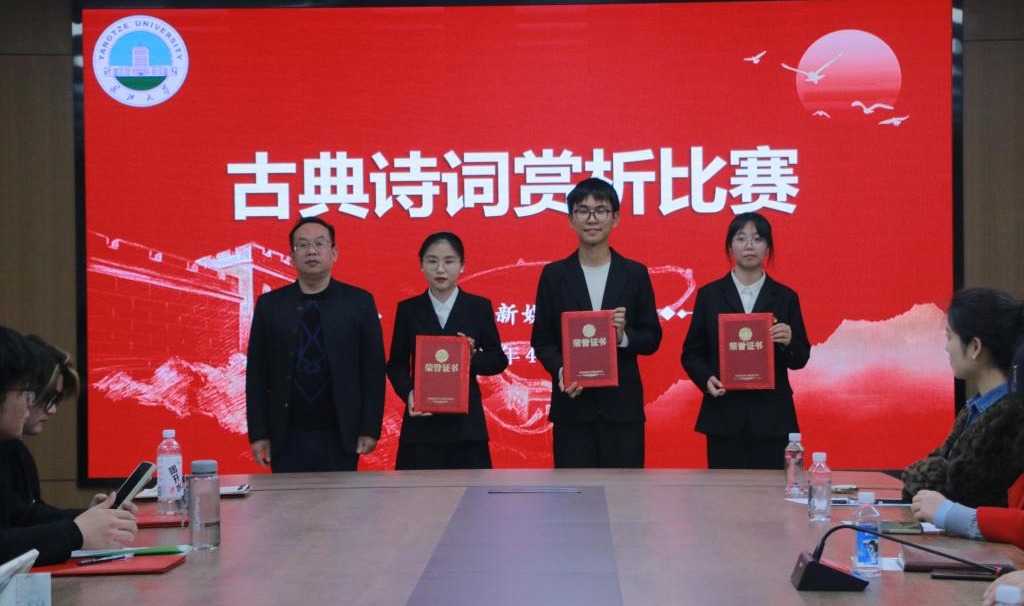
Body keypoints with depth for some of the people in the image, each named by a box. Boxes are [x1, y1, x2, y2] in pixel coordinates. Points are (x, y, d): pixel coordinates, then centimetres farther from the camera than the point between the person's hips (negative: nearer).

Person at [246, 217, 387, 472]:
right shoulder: (270, 305, 5)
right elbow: (256, 374, 5)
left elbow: (373, 369, 1)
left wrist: (370, 429, -4)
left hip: (340, 436, -1)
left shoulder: (359, 302, 2)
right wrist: (258, 433, 0)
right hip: (286, 438, 1)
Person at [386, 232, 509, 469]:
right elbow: (396, 364, 6)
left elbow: (498, 360, 6)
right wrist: (408, 392, -14)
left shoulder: (479, 307, 5)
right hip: (421, 421, 0)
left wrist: (473, 358, -15)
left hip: (465, 421, 0)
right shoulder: (408, 309, 6)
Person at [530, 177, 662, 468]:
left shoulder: (635, 273, 6)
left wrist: (624, 336, -15)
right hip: (572, 405, 0)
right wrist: (560, 371, -15)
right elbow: (541, 339, 5)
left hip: (622, 404, 0)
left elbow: (652, 338, 7)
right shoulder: (554, 274, 6)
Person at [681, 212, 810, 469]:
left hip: (771, 416, 0)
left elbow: (800, 360, 8)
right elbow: (691, 353, 8)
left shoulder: (785, 297, 8)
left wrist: (789, 342, -13)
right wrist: (706, 378, -11)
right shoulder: (709, 295, 7)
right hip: (724, 414, 0)